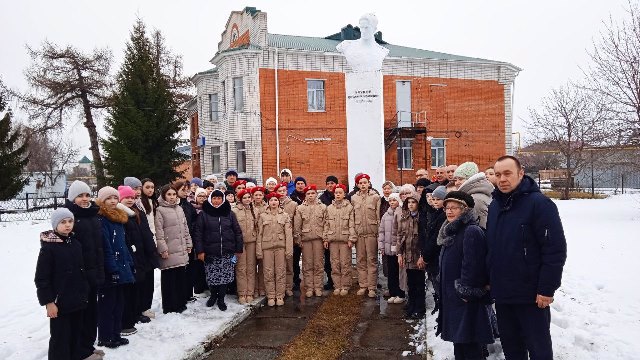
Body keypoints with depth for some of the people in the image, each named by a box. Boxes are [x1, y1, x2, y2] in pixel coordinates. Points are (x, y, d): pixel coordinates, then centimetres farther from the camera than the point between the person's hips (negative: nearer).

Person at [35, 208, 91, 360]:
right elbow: (41, 278, -13)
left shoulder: (76, 243, 5)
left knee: (76, 333, 16)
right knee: (60, 337, 3)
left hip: (77, 299, 6)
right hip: (60, 301, -6)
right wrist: (48, 301, -15)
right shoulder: (48, 247, -13)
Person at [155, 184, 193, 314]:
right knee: (169, 279, 1)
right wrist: (163, 248, -16)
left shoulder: (179, 209, 14)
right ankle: (170, 306, 10)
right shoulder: (160, 210, -6)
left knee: (181, 277, 12)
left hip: (181, 250, 6)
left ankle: (181, 303, 23)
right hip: (169, 252, -6)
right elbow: (158, 232, -11)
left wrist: (188, 244, 14)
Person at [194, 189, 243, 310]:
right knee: (211, 277, 5)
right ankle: (213, 295, 30)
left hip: (227, 252, 1)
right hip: (210, 253, -1)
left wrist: (239, 249, 4)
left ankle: (221, 299, 20)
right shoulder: (204, 214, 0)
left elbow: (237, 232, 6)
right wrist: (200, 251, -7)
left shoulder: (230, 213, 4)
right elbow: (198, 233, -1)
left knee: (225, 276, 3)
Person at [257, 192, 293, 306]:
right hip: (267, 247, 0)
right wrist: (259, 250, -2)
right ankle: (270, 297, 13)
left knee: (281, 272, 2)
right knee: (268, 273, 3)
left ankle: (280, 296, 12)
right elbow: (259, 234, 5)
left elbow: (288, 234, 2)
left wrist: (289, 250, -5)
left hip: (280, 246, 0)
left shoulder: (285, 216, 6)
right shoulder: (263, 216, 7)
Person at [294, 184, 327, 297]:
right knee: (307, 265, 3)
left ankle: (318, 287, 11)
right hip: (305, 238, 0)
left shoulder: (323, 207, 6)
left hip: (318, 238, 0)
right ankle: (309, 288, 10)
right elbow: (297, 226, 4)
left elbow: (326, 224, 4)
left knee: (318, 264, 3)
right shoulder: (300, 208, 4)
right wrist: (298, 239, -1)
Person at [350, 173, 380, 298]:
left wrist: (379, 232, -7)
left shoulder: (375, 197, 1)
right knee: (360, 260, 7)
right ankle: (363, 285, 16)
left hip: (371, 232, -3)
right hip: (358, 233, 3)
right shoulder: (354, 198, 10)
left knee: (372, 260, 0)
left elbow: (379, 216, -1)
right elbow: (351, 216, 11)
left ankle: (372, 287, 5)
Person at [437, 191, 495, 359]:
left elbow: (472, 265, -24)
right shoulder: (452, 231, 13)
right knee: (458, 339, 18)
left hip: (467, 299, -10)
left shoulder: (472, 232, -19)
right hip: (452, 295, 10)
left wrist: (466, 293, -20)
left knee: (470, 346, -2)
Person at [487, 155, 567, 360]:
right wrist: (489, 280, 15)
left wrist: (547, 289, -18)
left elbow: (555, 250, -18)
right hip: (502, 293, 7)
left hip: (531, 295, -6)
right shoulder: (494, 205, 8)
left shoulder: (539, 203, -14)